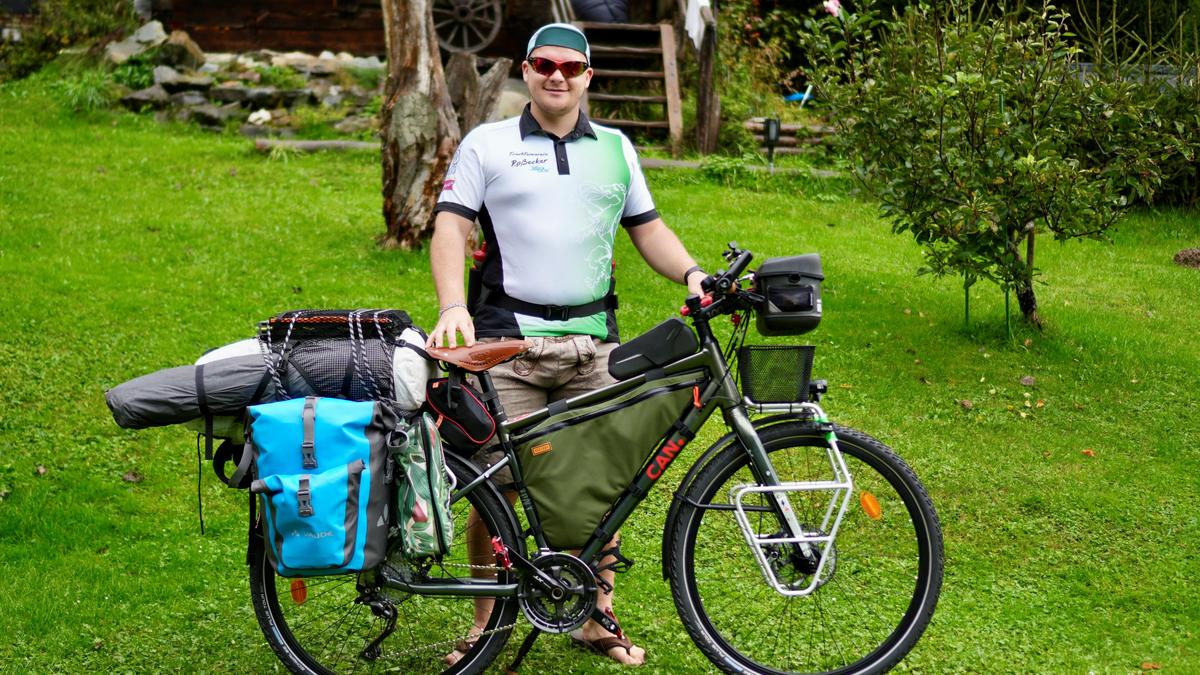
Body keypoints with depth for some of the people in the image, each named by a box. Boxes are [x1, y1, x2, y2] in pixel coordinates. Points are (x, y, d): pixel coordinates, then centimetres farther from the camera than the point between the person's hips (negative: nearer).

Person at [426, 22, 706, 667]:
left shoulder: (616, 149, 16)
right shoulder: (486, 145, 7)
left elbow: (648, 227, 19)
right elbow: (450, 227, -1)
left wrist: (692, 274, 0)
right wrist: (453, 306, -17)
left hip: (593, 342, 3)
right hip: (507, 341, -3)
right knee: (496, 486, -4)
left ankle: (595, 619, 15)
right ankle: (486, 628, 9)